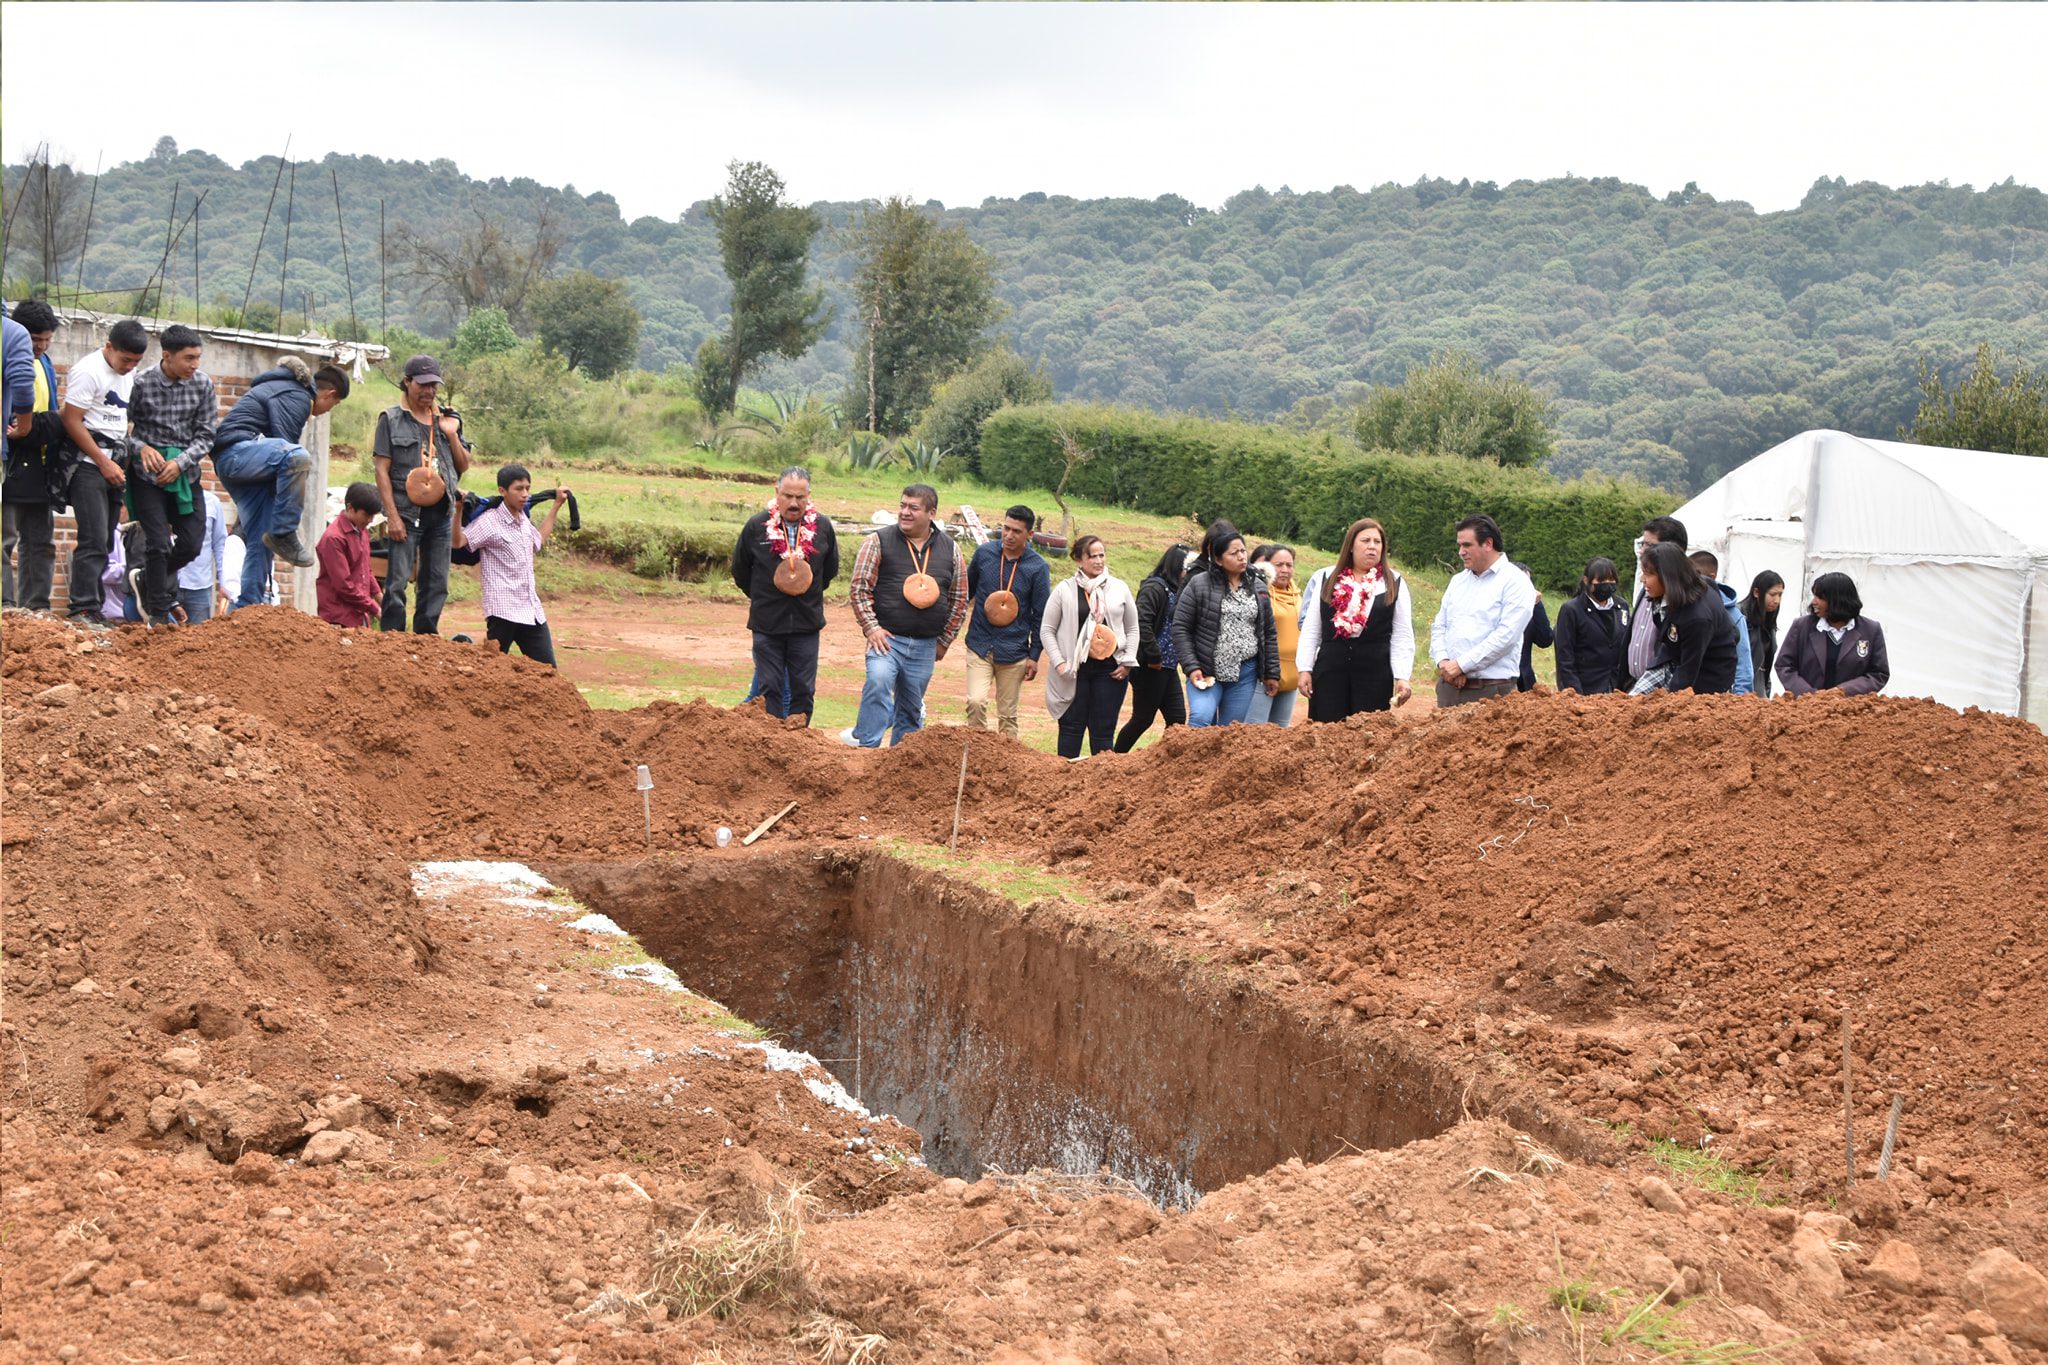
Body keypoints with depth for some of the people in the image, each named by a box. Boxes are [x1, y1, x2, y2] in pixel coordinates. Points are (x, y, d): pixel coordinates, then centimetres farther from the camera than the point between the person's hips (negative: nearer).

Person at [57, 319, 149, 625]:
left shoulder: (129, 375, 15)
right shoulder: (88, 371, -10)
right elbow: (72, 421, -12)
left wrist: (125, 460, 7)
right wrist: (103, 462, -12)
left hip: (114, 463, 8)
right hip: (89, 463, -8)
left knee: (105, 541, 5)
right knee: (94, 540, -13)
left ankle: (90, 607, 7)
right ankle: (82, 609, -11)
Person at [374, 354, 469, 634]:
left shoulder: (447, 420, 14)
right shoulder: (392, 419, 1)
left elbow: (464, 466, 16)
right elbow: (382, 469, -4)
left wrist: (452, 435, -1)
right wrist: (392, 516, -12)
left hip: (441, 513, 5)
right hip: (407, 513, -5)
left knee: (437, 585, 7)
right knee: (398, 582, -9)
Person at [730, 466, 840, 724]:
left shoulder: (823, 526, -1)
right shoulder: (756, 525, -7)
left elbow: (830, 570, 16)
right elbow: (739, 569, 9)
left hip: (806, 624, 1)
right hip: (766, 625, -1)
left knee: (803, 690, 5)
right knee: (769, 688, 2)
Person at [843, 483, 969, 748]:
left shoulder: (950, 550, 7)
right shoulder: (879, 542, -1)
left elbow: (959, 599, 14)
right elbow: (859, 588, -2)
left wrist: (944, 641, 12)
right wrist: (870, 627, -11)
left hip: (925, 646, 3)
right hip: (886, 637, -3)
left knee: (911, 708, 11)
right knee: (878, 680, -30)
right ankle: (865, 744, -26)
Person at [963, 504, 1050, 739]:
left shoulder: (1038, 567, -4)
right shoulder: (984, 553, 0)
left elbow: (1041, 616, 1)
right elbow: (966, 591, 15)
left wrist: (1034, 656, 0)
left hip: (1014, 652, -1)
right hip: (979, 645, 1)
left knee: (1008, 715, 6)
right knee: (976, 702, -16)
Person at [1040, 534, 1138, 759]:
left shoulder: (1120, 588, 8)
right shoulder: (1065, 590, 1)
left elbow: (1132, 628, 15)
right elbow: (1047, 629, 4)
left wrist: (1128, 662, 4)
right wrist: (1059, 663, -6)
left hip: (1110, 669, 2)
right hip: (1075, 669, -1)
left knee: (1104, 729, 3)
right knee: (1071, 726, 1)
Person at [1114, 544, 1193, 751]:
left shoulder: (1176, 590, 15)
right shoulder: (1154, 587, -13)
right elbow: (1141, 623, -24)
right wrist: (1154, 656, -20)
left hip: (1168, 667, 9)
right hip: (1150, 667, -9)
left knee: (1177, 718, 6)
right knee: (1143, 718, 0)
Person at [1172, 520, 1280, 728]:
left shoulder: (1258, 587, 9)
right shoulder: (1199, 585, -4)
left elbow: (1269, 633, 14)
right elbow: (1180, 628, -3)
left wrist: (1272, 673, 12)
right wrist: (1191, 667, -10)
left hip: (1245, 675, 4)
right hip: (1207, 671, -4)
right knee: (1201, 719, -24)